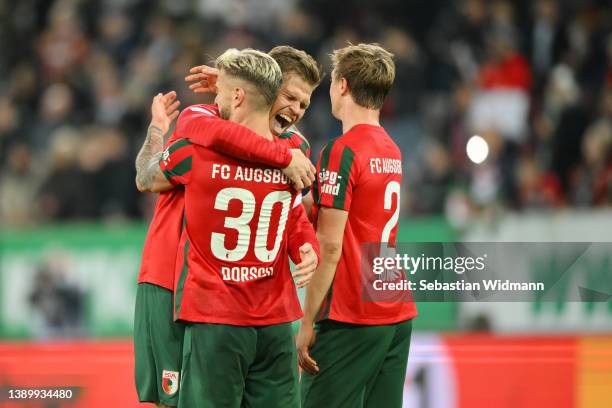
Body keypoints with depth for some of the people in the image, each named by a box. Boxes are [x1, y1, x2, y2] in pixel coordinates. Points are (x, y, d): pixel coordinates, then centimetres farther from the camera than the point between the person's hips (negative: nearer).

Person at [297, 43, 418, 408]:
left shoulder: (342, 152, -11)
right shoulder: (392, 150, 13)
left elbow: (330, 247, -14)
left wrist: (307, 324, -12)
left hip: (351, 320, -8)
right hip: (398, 314, 8)